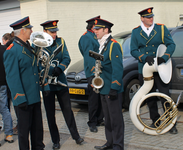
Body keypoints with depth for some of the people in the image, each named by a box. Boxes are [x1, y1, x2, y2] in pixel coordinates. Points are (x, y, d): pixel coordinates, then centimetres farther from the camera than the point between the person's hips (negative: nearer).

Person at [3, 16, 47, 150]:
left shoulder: (28, 47, 12)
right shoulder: (12, 51, -15)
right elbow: (12, 77, -18)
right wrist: (20, 99, -21)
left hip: (35, 96, 8)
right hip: (24, 98, -8)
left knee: (37, 126, 16)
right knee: (24, 128, 5)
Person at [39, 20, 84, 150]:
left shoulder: (61, 41, 3)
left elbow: (67, 58, -3)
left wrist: (59, 68, -23)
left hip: (61, 82, 2)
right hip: (46, 84, -2)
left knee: (67, 109, 10)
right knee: (50, 114, 7)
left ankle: (76, 136, 24)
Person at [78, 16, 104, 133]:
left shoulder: (95, 37, 17)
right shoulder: (86, 37, -11)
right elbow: (89, 56, -18)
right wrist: (93, 73, -25)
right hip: (93, 73, -9)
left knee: (101, 97, 12)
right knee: (94, 98, -4)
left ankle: (100, 119, 23)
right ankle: (92, 123, 6)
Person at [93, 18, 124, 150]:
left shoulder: (113, 45, -15)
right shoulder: (102, 45, 15)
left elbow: (118, 69, -20)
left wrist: (114, 88, -24)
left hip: (113, 89, -10)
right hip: (104, 89, 10)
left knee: (116, 118, -1)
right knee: (108, 118, 17)